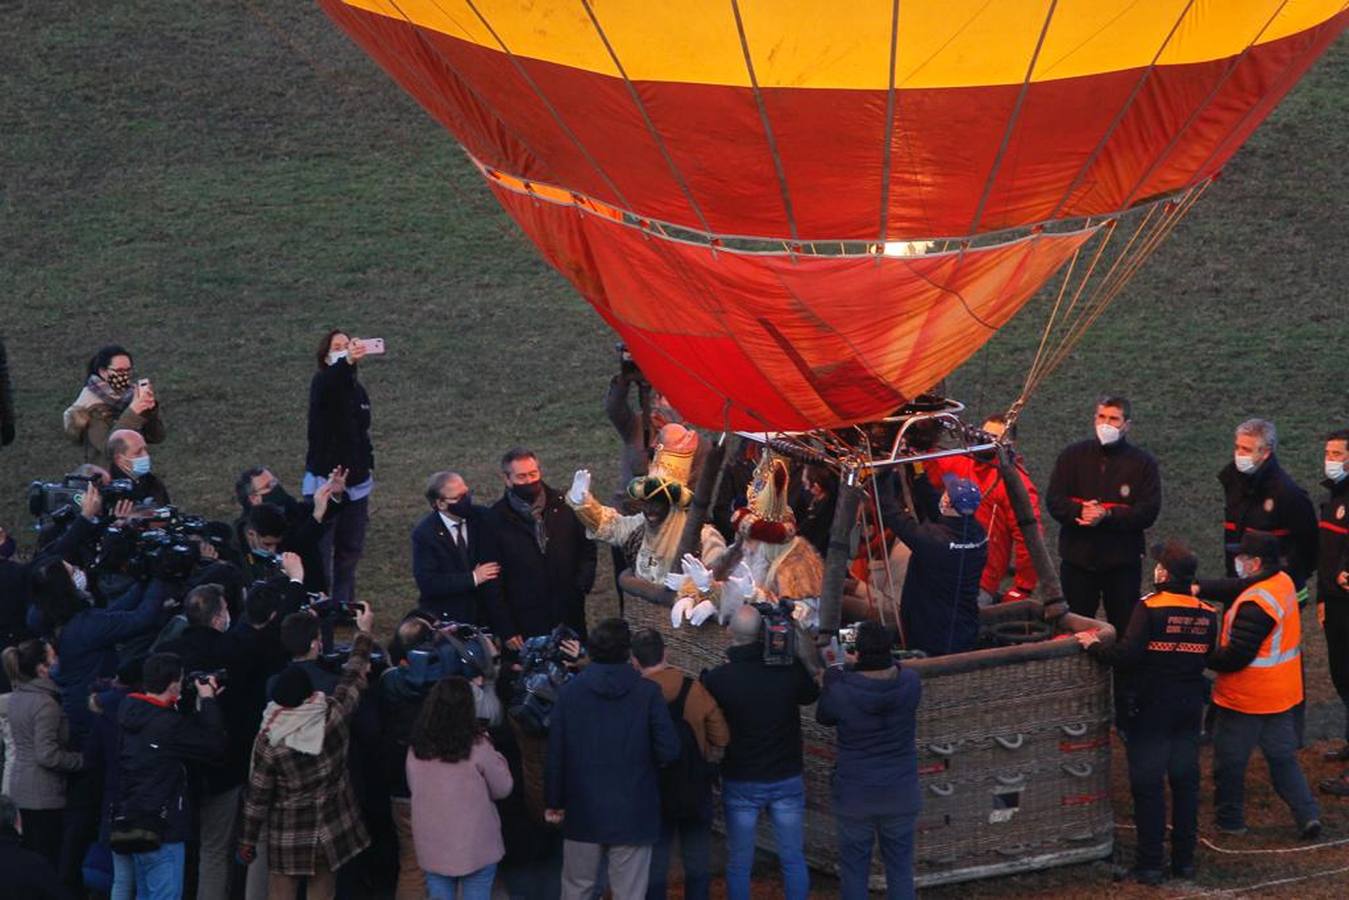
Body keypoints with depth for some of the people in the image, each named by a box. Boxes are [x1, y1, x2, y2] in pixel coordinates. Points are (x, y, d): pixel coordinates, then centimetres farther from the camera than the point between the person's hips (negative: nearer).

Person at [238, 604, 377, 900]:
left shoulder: (269, 741, -17)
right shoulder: (333, 716, -15)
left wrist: (247, 840, 3)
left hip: (287, 837, -2)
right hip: (331, 832, 2)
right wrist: (364, 633, 19)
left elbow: (257, 794, -9)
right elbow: (354, 677, 3)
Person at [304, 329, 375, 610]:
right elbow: (333, 381, -39)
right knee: (321, 551, -5)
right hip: (325, 480, -7)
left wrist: (369, 475, 20)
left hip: (356, 482, 7)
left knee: (351, 550, 13)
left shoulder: (358, 390, 11)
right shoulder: (323, 384, -12)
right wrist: (348, 362, -60)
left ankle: (343, 608, 24)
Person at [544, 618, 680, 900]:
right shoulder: (647, 692, -9)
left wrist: (553, 802, 8)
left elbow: (555, 754, -2)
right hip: (632, 812, -2)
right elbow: (669, 750, -13)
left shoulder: (569, 691, -4)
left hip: (583, 811, 2)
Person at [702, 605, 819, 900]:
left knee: (739, 862, 10)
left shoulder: (717, 679, -17)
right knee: (793, 859, 13)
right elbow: (810, 695, 9)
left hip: (740, 783, -1)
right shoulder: (790, 668, -13)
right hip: (787, 779, 1)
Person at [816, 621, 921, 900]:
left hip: (855, 796, -2)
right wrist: (859, 668, 5)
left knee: (854, 869, 13)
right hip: (901, 793, 2)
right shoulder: (910, 683, -14)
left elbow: (824, 717, -1)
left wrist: (832, 676, 7)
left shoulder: (841, 691, -22)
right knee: (900, 867, 15)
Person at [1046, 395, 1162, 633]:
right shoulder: (1073, 455, 8)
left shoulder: (1143, 463, 2)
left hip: (1122, 562, -2)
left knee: (1124, 629, 0)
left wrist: (1107, 515, -19)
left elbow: (1149, 512, -7)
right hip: (1077, 557, 2)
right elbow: (1054, 501, 1)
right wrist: (1080, 511, -20)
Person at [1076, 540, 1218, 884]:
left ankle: (1150, 863, 4)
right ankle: (1184, 859, 18)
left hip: (1151, 706, -5)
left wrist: (1094, 645, -8)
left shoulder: (1149, 608, -16)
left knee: (1148, 783, 2)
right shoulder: (1207, 614, 0)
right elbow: (1207, 658, 10)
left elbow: (1128, 655, -22)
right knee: (1185, 781, 13)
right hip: (1190, 707, 5)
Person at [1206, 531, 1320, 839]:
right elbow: (1233, 589, 10)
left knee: (1229, 760, 10)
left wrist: (1204, 657, -12)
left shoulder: (1255, 606, -28)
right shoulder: (1283, 582, 0)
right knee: (1283, 758, 16)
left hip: (1245, 698, -8)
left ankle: (1229, 819, 24)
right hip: (1281, 695, 8)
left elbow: (1234, 657, -27)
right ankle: (1308, 815, 9)